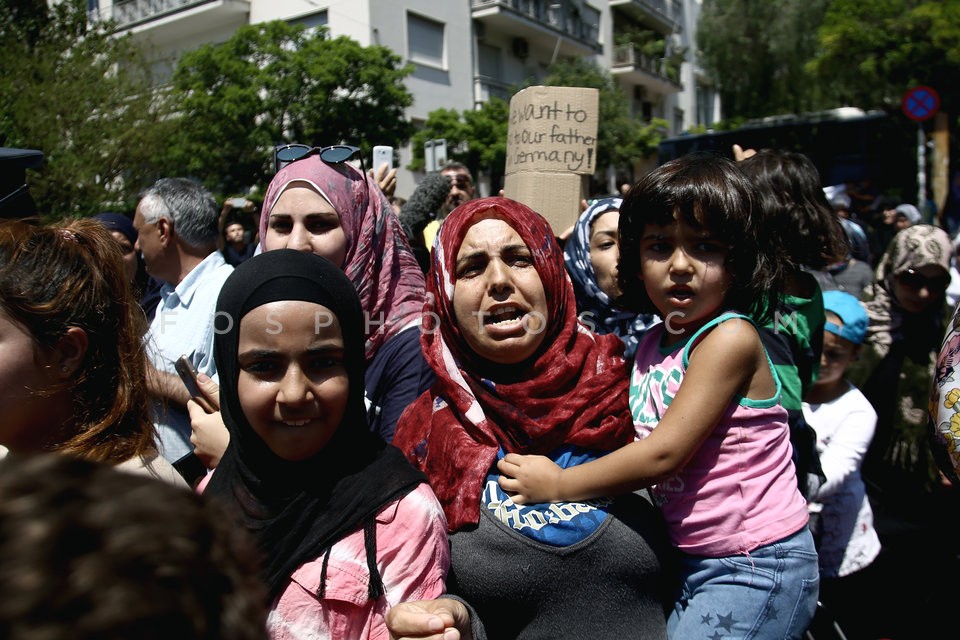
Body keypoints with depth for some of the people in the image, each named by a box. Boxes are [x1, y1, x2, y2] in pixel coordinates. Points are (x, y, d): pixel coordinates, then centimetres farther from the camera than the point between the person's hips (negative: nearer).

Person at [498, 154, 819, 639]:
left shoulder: (730, 337, -19)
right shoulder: (652, 344, 5)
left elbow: (665, 453, -22)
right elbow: (641, 444, 7)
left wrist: (558, 483, -14)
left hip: (757, 567, -7)